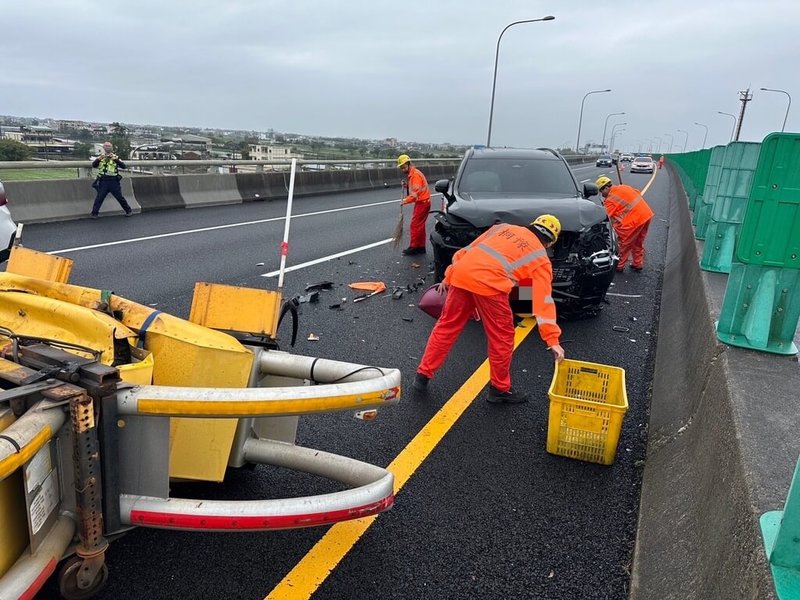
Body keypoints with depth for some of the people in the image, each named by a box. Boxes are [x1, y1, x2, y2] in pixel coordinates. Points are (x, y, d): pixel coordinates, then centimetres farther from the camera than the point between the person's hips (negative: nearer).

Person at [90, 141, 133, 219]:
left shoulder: (115, 157, 6)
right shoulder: (100, 157, 11)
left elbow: (123, 166, -9)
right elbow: (93, 166, -2)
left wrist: (115, 159, -23)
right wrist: (99, 159, -20)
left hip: (114, 182, -1)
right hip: (103, 182, 1)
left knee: (120, 197, 6)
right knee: (99, 198, 0)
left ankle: (128, 211, 18)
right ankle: (94, 213, 7)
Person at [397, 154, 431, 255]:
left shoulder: (415, 174, -18)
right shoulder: (411, 174, 14)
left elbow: (416, 192, -24)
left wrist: (406, 200, -24)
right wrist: (406, 185, 3)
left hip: (422, 203, -10)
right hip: (421, 202, 10)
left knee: (415, 225, -7)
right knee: (419, 226, 14)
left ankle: (413, 247, -3)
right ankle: (421, 247, 19)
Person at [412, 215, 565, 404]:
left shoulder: (504, 227, 28)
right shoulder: (541, 259, 16)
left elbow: (467, 250, 23)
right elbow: (544, 300, 7)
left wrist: (448, 277, 27)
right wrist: (553, 339, 6)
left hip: (461, 274, 5)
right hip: (489, 285, -5)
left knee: (446, 327, 18)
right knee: (502, 338, 14)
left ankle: (423, 375, 27)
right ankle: (500, 389, 27)